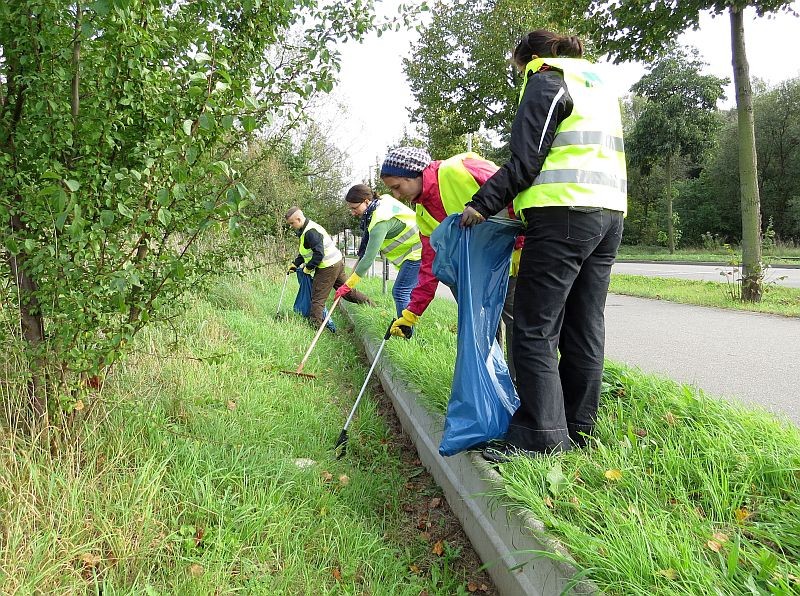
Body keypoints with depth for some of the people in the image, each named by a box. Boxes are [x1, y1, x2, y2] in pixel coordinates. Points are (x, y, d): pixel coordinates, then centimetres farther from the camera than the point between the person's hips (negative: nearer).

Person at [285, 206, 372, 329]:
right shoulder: (305, 230, 14)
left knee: (317, 298, -4)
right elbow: (303, 252, 22)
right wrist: (295, 264, 12)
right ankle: (369, 304, 22)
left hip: (328, 267, -10)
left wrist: (308, 267, -15)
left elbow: (319, 253, -26)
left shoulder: (311, 232, -21)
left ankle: (315, 324, 0)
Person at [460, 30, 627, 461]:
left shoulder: (546, 82, 0)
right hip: (609, 214, 9)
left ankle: (540, 436, -8)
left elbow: (525, 160, -10)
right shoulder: (601, 85, 26)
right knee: (585, 328, 10)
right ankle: (579, 429, 15)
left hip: (563, 215, -9)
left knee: (535, 329, -7)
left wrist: (483, 204, -4)